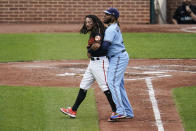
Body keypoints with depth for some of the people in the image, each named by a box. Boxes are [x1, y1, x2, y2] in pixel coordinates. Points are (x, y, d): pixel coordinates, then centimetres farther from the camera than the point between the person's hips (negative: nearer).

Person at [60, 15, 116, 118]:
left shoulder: (97, 33, -15)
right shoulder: (92, 34, 15)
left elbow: (97, 45, -31)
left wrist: (89, 51, -14)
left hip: (100, 62, -10)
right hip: (92, 63, 10)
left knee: (105, 87, -8)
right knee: (83, 86, 11)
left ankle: (116, 111, -3)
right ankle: (73, 111, 15)